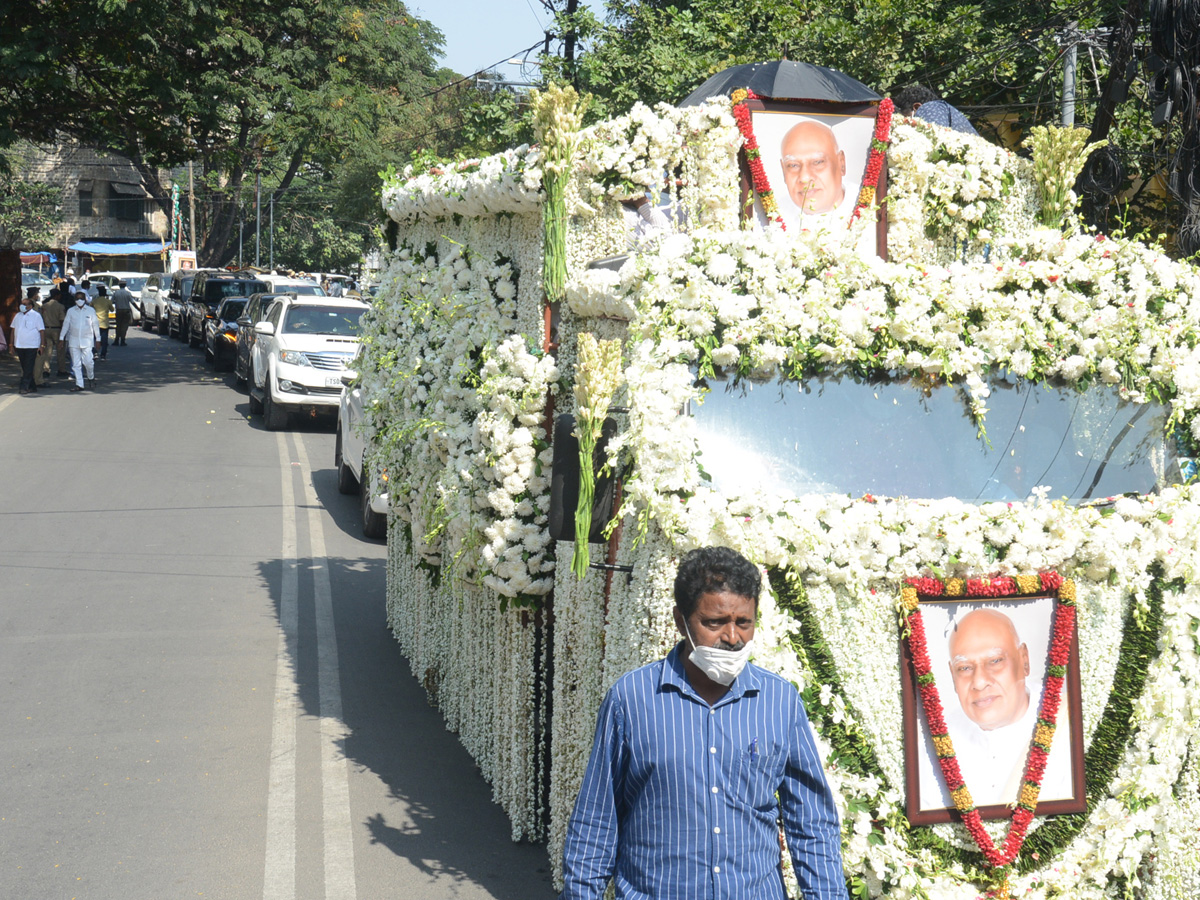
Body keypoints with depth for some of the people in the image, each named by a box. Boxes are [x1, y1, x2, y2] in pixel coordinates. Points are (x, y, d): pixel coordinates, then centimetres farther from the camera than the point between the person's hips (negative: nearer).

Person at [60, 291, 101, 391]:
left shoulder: (91, 310, 4)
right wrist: (62, 338, 7)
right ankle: (79, 384, 4)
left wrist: (98, 339, 8)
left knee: (88, 361, -10)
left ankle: (91, 378, 18)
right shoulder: (70, 311, 6)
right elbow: (66, 325, 10)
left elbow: (95, 325, 9)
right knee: (76, 363, 0)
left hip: (87, 340, -2)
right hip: (73, 340, 2)